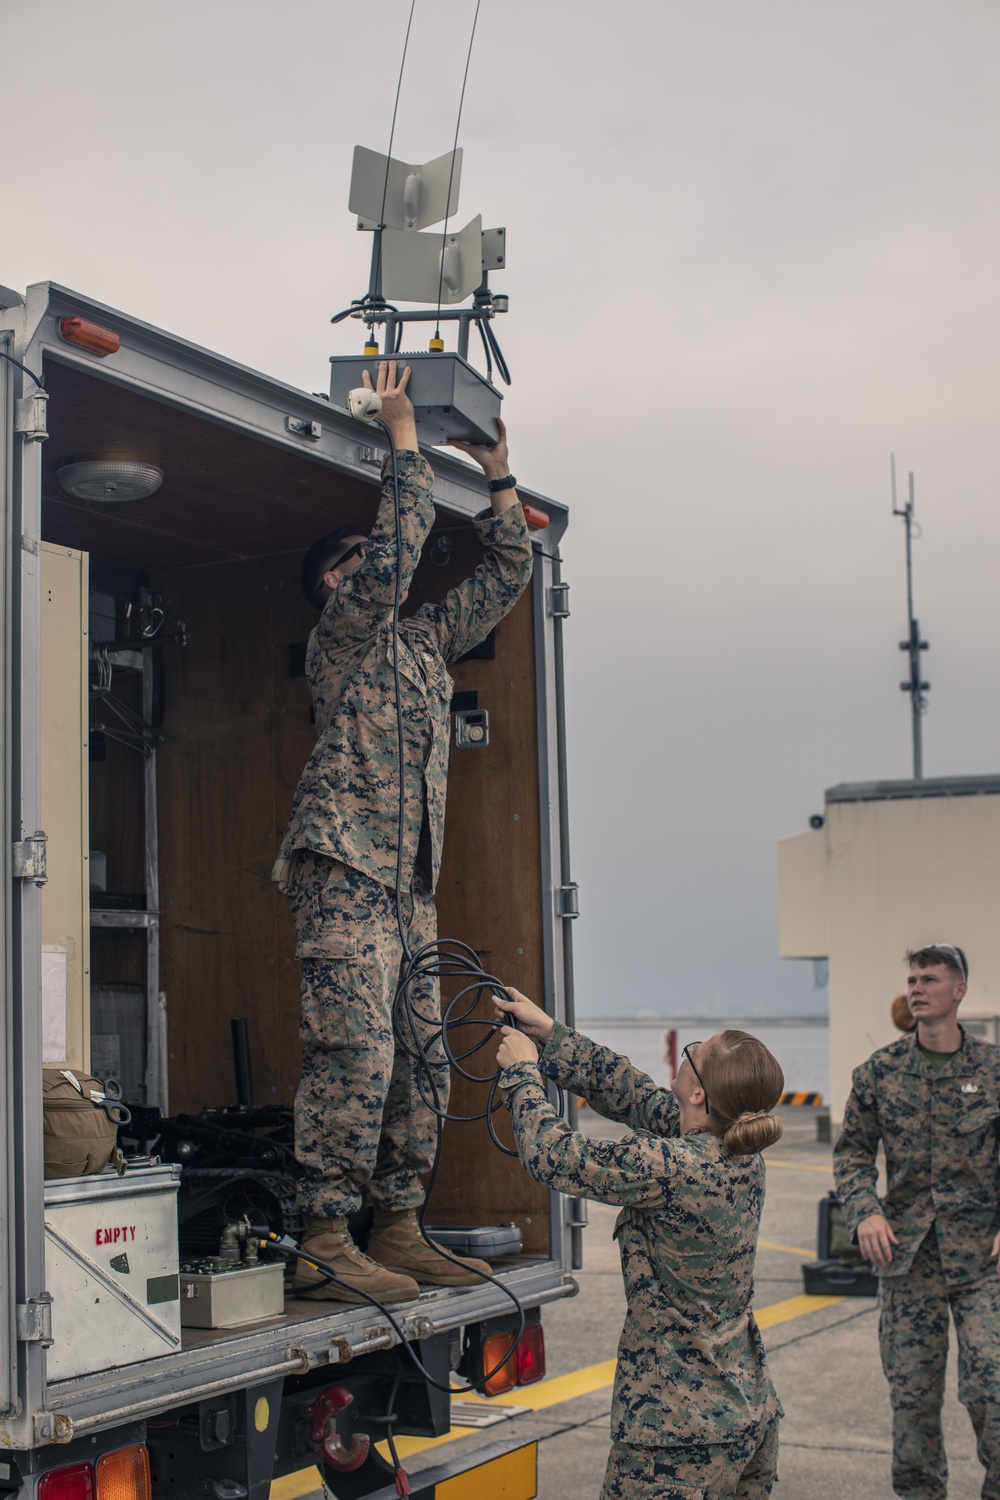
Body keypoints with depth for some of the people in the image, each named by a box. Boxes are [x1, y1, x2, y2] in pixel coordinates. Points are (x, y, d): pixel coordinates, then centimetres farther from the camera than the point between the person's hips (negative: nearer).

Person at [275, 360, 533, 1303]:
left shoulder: (424, 640, 24)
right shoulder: (343, 629, 2)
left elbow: (505, 572, 28)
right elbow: (403, 549, -14)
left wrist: (495, 467, 23)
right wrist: (403, 435, -6)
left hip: (410, 879, 8)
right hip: (345, 867, -8)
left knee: (419, 1058, 6)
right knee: (355, 1049, -15)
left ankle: (396, 1232, 11)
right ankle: (325, 1243, -13)